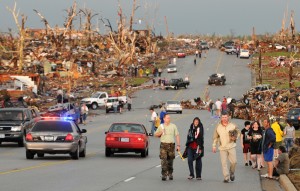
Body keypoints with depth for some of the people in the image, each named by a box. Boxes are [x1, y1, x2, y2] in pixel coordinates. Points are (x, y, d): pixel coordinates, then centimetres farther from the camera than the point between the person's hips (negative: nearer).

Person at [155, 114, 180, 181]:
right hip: (163, 145, -1)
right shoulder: (161, 126, 5)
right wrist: (160, 133, -9)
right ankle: (164, 175, -8)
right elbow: (156, 134, 14)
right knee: (163, 160, -9)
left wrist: (178, 145, -3)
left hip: (171, 145, 1)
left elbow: (177, 136, 5)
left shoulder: (173, 126, 6)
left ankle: (170, 174, 21)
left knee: (170, 161, 8)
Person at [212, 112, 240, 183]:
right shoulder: (218, 127, 4)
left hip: (231, 146, 0)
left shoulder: (232, 126, 1)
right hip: (222, 147, 0)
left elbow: (238, 132, 16)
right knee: (224, 163, -5)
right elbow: (215, 137, 12)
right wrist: (214, 146, 8)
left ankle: (232, 173, 24)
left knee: (233, 161, -4)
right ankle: (226, 177, -2)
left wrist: (235, 137, -4)